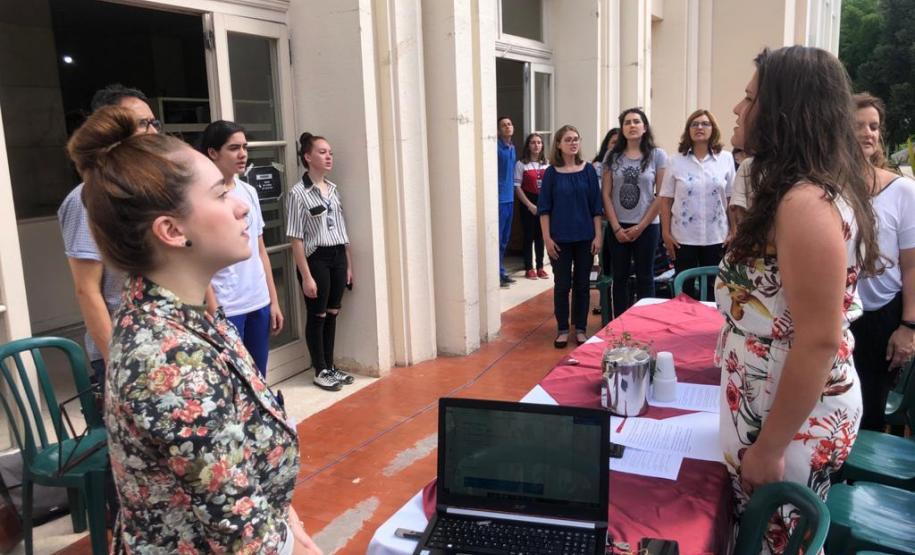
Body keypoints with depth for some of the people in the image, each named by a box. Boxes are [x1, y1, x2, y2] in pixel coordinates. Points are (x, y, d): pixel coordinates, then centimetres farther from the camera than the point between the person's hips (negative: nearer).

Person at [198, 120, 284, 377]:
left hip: (259, 303, 6)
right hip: (226, 308, -6)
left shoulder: (249, 192, 8)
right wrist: (215, 315, -14)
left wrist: (273, 300, 12)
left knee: (258, 379, 14)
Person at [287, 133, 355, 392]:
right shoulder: (298, 193, -11)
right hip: (316, 259, -6)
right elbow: (296, 239, -12)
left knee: (332, 314, 13)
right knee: (317, 316, 5)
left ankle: (331, 367, 25)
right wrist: (306, 275, -15)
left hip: (338, 257, 6)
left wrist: (349, 264, 12)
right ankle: (320, 372, 17)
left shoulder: (333, 189, 10)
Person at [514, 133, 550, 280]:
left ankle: (540, 267, 17)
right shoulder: (521, 164, -4)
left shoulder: (546, 164, 8)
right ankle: (529, 268, 9)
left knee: (541, 235, 8)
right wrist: (530, 205, -12)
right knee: (529, 235, 1)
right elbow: (517, 187, -7)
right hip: (528, 203, -3)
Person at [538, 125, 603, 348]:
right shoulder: (552, 172, -2)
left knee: (582, 284, 9)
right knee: (562, 285, 6)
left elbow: (596, 206, 2)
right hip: (560, 239, -1)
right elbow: (544, 208, -2)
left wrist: (598, 235, -3)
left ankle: (581, 329, 20)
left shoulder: (588, 170, 1)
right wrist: (547, 238, -8)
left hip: (585, 237, 1)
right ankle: (563, 329, 17)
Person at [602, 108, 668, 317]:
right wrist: (616, 227, -6)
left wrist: (641, 227, -7)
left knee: (645, 278, 6)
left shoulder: (657, 155, -2)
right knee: (619, 278, 8)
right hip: (618, 228, 2)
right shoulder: (612, 156, 3)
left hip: (647, 227, -2)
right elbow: (606, 194, 2)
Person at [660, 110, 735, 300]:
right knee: (684, 289, 8)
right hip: (683, 237, -1)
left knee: (713, 288, 10)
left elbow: (732, 199, 5)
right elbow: (666, 200, 1)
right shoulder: (676, 161, 0)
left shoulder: (726, 159, 2)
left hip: (716, 237, 1)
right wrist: (666, 233, -4)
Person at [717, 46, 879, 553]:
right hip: (777, 404, 9)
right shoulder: (802, 193, 6)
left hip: (795, 421, -9)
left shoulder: (806, 204, -25)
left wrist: (769, 448, -20)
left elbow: (819, 341, -26)